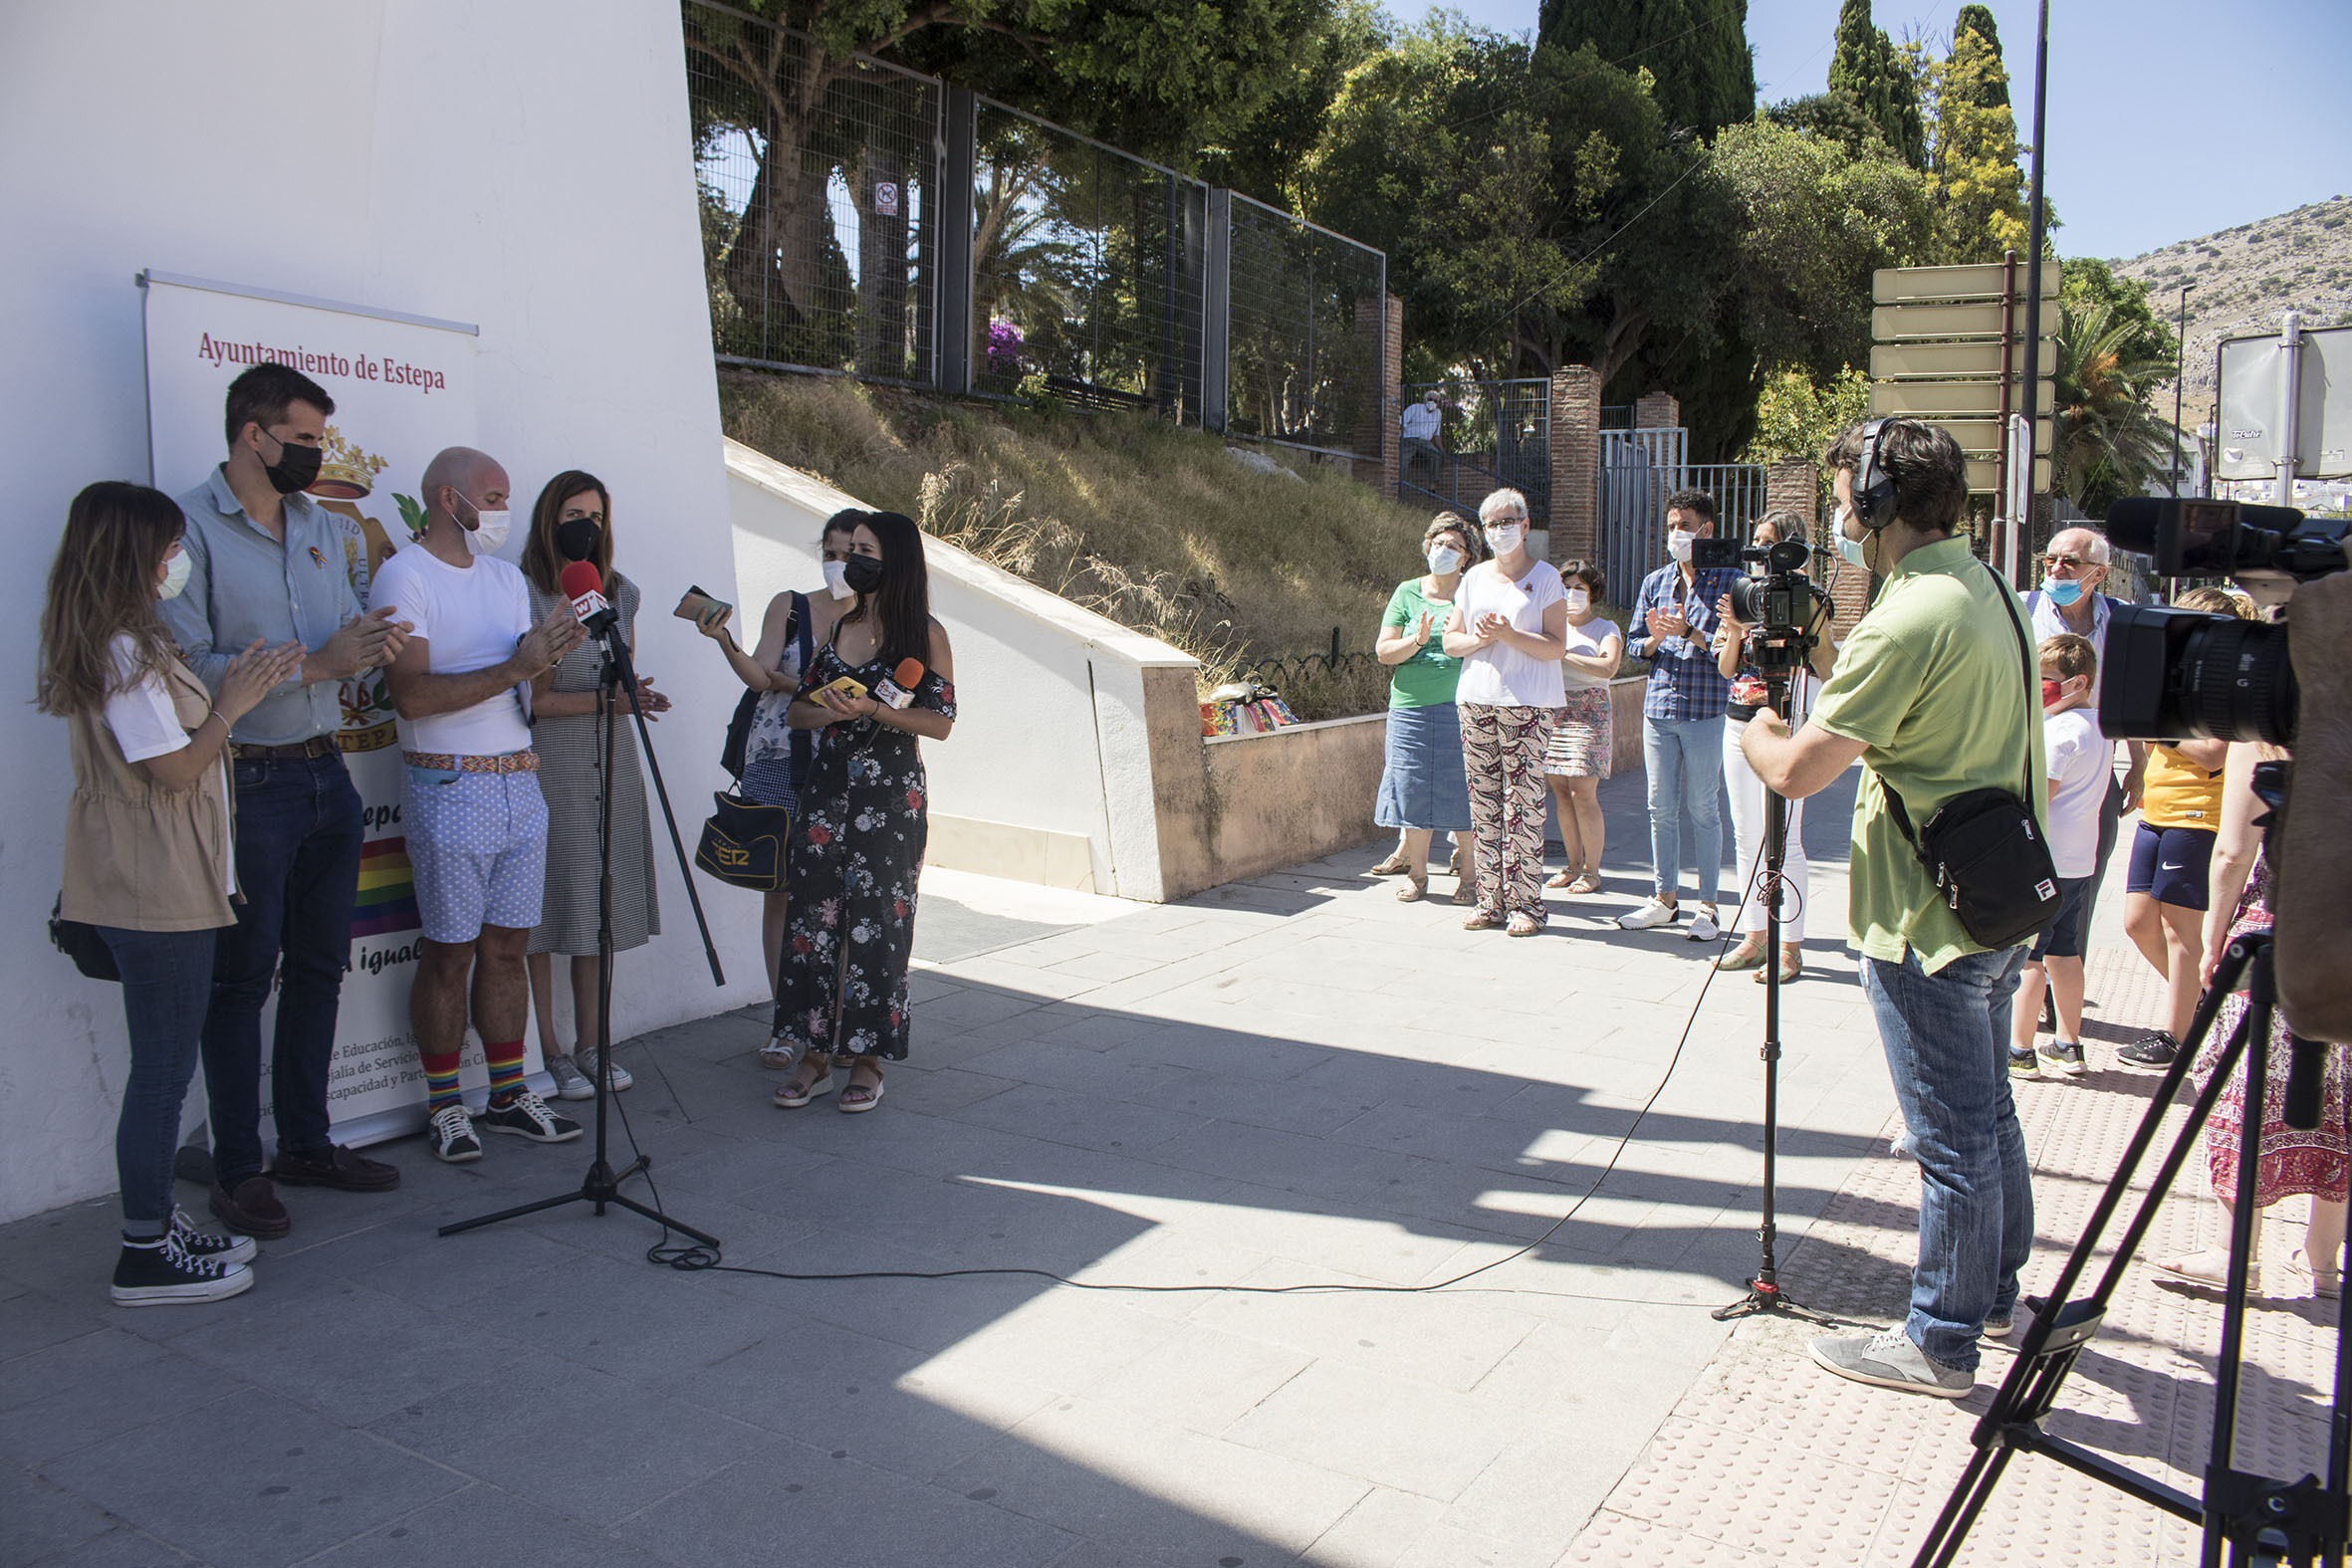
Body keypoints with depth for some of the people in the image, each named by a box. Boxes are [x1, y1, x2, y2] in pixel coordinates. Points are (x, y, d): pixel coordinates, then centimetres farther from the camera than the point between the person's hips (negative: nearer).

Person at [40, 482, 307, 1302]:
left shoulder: (123, 644, 14)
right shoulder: (123, 653, -17)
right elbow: (177, 770, -18)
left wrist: (227, 693, 11)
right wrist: (232, 704, -6)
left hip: (158, 887, 10)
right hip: (156, 894, -10)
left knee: (165, 1063, 16)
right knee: (163, 1068, -3)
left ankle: (160, 1226, 25)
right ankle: (146, 1257, 7)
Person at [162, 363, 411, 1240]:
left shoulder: (329, 529, 12)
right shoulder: (190, 528, -9)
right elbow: (190, 667, -18)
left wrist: (372, 645, -4)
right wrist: (314, 663, -23)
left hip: (325, 773, 7)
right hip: (247, 782, -7)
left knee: (320, 968, 13)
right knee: (244, 977, 1)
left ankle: (307, 1142, 25)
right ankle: (236, 1169, 12)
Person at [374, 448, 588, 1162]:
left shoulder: (507, 577, 16)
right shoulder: (404, 576, -7)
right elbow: (412, 695, -19)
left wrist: (549, 652, -6)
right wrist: (514, 668, -22)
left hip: (521, 782, 6)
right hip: (449, 788, -6)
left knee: (506, 946, 10)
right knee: (449, 954, 1)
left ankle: (509, 1094, 19)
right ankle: (444, 1106, 13)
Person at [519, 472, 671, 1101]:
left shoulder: (621, 593, 10)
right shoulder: (527, 596, -8)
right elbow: (531, 699, -11)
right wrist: (608, 700, -19)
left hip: (612, 765, 6)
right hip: (548, 767, -5)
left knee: (600, 905, 9)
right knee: (545, 905, -1)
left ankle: (590, 1043, 19)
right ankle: (549, 1050, 10)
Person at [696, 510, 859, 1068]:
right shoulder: (789, 607, 7)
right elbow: (760, 676, -5)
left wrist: (799, 685, -10)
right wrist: (725, 641, -23)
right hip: (779, 764, 0)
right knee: (781, 888, 1)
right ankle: (783, 1021, 10)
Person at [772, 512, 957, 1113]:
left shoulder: (925, 634, -2)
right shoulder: (835, 623, 13)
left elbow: (941, 721, -7)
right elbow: (799, 709, 14)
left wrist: (871, 709, -18)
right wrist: (828, 710, -9)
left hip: (891, 795, -4)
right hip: (827, 787, 4)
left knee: (877, 920, -2)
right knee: (813, 913, 0)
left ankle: (867, 1059, 9)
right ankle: (815, 1056, 10)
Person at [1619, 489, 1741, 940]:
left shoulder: (1728, 580, -1)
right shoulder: (1655, 582, 13)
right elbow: (1636, 645, 14)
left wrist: (1688, 633, -20)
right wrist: (1654, 638, -7)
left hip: (1706, 710, -4)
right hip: (1658, 708, 5)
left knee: (1702, 809, 0)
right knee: (1661, 808, 8)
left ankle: (1707, 906, 9)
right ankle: (1664, 899, 19)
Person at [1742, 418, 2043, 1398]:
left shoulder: (1911, 618, -23)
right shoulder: (1985, 588, 8)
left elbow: (1796, 771, -24)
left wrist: (1751, 717, -4)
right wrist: (1795, 689, 10)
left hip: (1931, 921, -10)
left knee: (1951, 1137, 2)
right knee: (1987, 1114, 22)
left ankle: (1940, 1344, 16)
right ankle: (1994, 1292, 39)